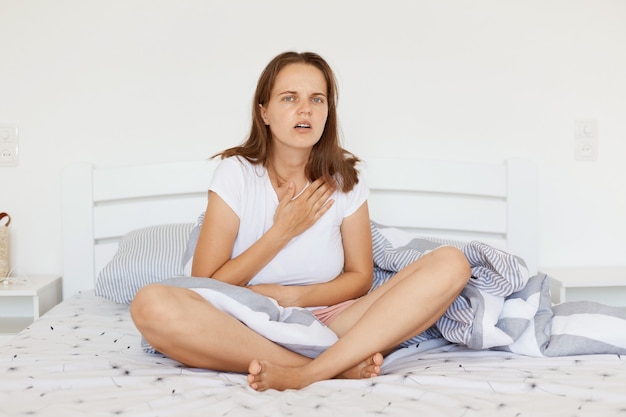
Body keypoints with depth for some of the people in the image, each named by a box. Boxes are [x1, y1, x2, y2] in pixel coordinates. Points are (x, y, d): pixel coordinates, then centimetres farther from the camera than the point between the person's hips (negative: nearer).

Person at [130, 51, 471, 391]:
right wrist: (282, 231, -14)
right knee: (151, 305, -33)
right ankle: (340, 368, -29)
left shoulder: (343, 177, 2)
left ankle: (306, 374, -33)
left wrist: (293, 296, -11)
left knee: (451, 264, -19)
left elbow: (360, 276, 7)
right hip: (250, 330, -2)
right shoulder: (237, 173, -5)